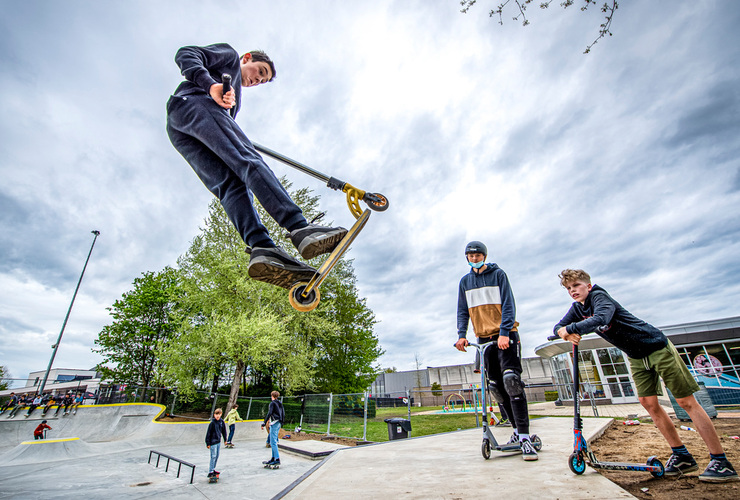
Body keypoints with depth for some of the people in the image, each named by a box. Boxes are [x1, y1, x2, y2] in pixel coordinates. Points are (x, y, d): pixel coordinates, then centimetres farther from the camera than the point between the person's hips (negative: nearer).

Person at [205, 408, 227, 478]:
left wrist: (225, 439, 17)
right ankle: (210, 472, 5)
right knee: (213, 456, -5)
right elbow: (208, 433, -11)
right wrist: (208, 443, -10)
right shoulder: (212, 423, -16)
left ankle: (213, 469, 28)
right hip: (213, 442, -6)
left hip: (219, 441, 6)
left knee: (217, 456, 14)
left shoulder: (221, 422, -1)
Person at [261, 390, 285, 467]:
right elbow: (283, 414, 18)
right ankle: (273, 458, 18)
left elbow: (269, 413, -16)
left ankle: (277, 459, -9)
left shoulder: (272, 403, -7)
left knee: (273, 442, -7)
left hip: (274, 423, -8)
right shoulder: (280, 403, 16)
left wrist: (264, 423, -15)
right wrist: (281, 423, 25)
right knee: (273, 442, 15)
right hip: (279, 423, 8)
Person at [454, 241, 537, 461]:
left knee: (511, 380, -16)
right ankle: (516, 429, 21)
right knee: (496, 386, 6)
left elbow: (508, 304, -8)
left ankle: (524, 437, -10)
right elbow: (463, 311, 9)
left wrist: (504, 332, -19)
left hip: (505, 335, -4)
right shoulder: (464, 281, 10)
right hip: (484, 337, 4)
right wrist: (461, 334, -5)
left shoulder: (498, 274, -1)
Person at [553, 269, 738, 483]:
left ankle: (721, 461, 7)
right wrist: (566, 333, -26)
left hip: (657, 346, -7)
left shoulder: (599, 296, -25)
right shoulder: (577, 309, -3)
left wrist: (570, 328, -44)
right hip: (636, 357, 7)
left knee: (686, 401, -2)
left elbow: (601, 318, -45)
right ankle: (681, 455, 16)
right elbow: (558, 327, -5)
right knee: (648, 402, 3)